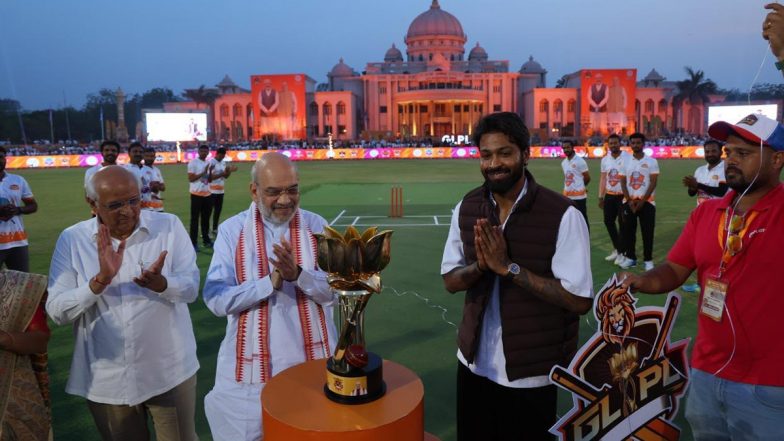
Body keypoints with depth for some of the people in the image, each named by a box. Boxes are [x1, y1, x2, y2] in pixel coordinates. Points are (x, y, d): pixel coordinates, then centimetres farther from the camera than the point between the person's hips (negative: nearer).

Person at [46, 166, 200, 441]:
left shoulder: (169, 226, -8)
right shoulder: (72, 239, -6)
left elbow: (191, 289, -12)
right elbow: (57, 312, -10)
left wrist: (160, 283, -33)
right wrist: (101, 280, -26)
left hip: (169, 372, 0)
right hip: (107, 379, 1)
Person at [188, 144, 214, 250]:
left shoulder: (208, 163, 12)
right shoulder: (193, 162, -8)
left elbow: (210, 180, 11)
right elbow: (190, 179, -14)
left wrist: (210, 171, -7)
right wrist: (203, 172, -17)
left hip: (207, 194, 7)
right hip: (196, 194, -6)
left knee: (206, 218, 15)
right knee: (195, 219, -2)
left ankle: (206, 239, 25)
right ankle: (193, 242, 2)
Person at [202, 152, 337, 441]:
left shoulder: (316, 226, -2)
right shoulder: (232, 230, -5)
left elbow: (333, 292, -8)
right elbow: (216, 299, -12)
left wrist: (298, 275, -26)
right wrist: (270, 282, -24)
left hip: (312, 360, 2)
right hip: (251, 367, -1)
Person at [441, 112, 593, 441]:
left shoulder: (562, 215, -17)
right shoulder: (466, 208, -2)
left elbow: (579, 299, -19)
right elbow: (450, 281, 3)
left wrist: (509, 267, -24)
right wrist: (480, 266, -18)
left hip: (530, 374, -4)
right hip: (475, 363, 4)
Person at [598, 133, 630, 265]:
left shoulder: (628, 158, -11)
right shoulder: (605, 160, 6)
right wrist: (601, 197, 10)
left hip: (624, 196, -6)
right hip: (610, 195, 6)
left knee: (622, 224, 0)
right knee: (608, 221, 11)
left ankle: (621, 252, 12)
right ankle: (616, 249, 27)